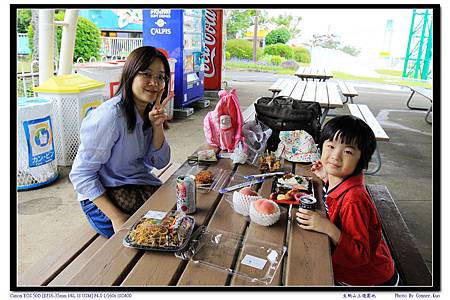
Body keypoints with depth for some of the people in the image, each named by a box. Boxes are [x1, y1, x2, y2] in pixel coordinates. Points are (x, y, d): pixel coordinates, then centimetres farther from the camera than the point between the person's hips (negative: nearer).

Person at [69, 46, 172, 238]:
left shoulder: (148, 112, 1)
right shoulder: (111, 116, -23)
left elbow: (159, 163, 3)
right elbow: (80, 174, -20)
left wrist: (157, 126, -13)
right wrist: (116, 217, -25)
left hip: (140, 185, 7)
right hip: (102, 196, -7)